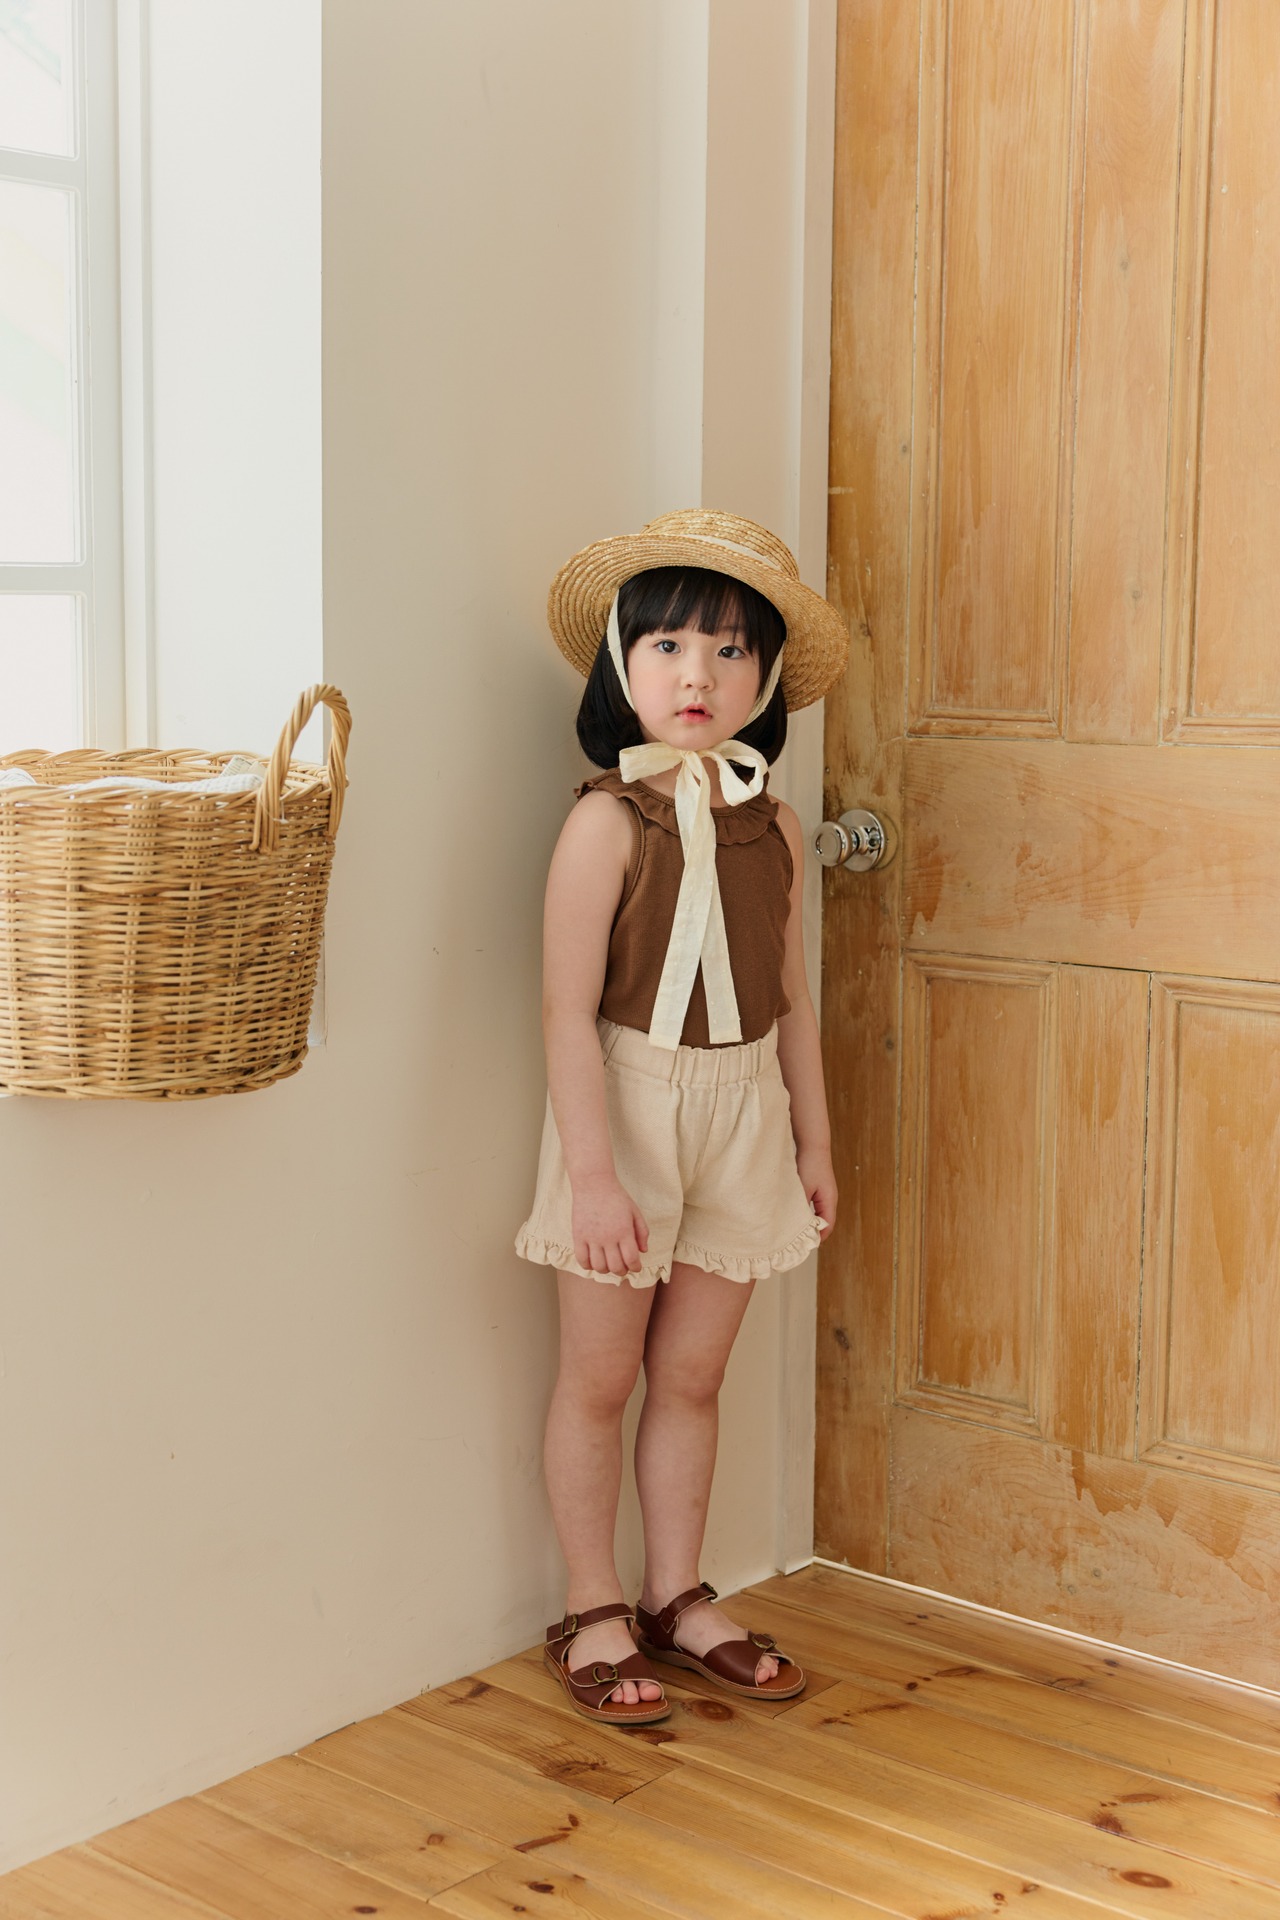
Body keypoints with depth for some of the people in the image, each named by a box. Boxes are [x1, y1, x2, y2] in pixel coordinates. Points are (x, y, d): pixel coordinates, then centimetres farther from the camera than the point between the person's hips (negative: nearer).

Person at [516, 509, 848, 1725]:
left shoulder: (771, 827, 3)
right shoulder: (608, 821, -14)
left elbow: (789, 999, 11)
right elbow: (569, 1010, -17)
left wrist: (814, 1139, 12)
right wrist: (593, 1171, -20)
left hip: (741, 1116, 5)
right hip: (628, 1107, -5)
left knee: (691, 1372, 13)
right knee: (600, 1376, 7)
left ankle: (677, 1598, 28)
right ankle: (593, 1614, 22)